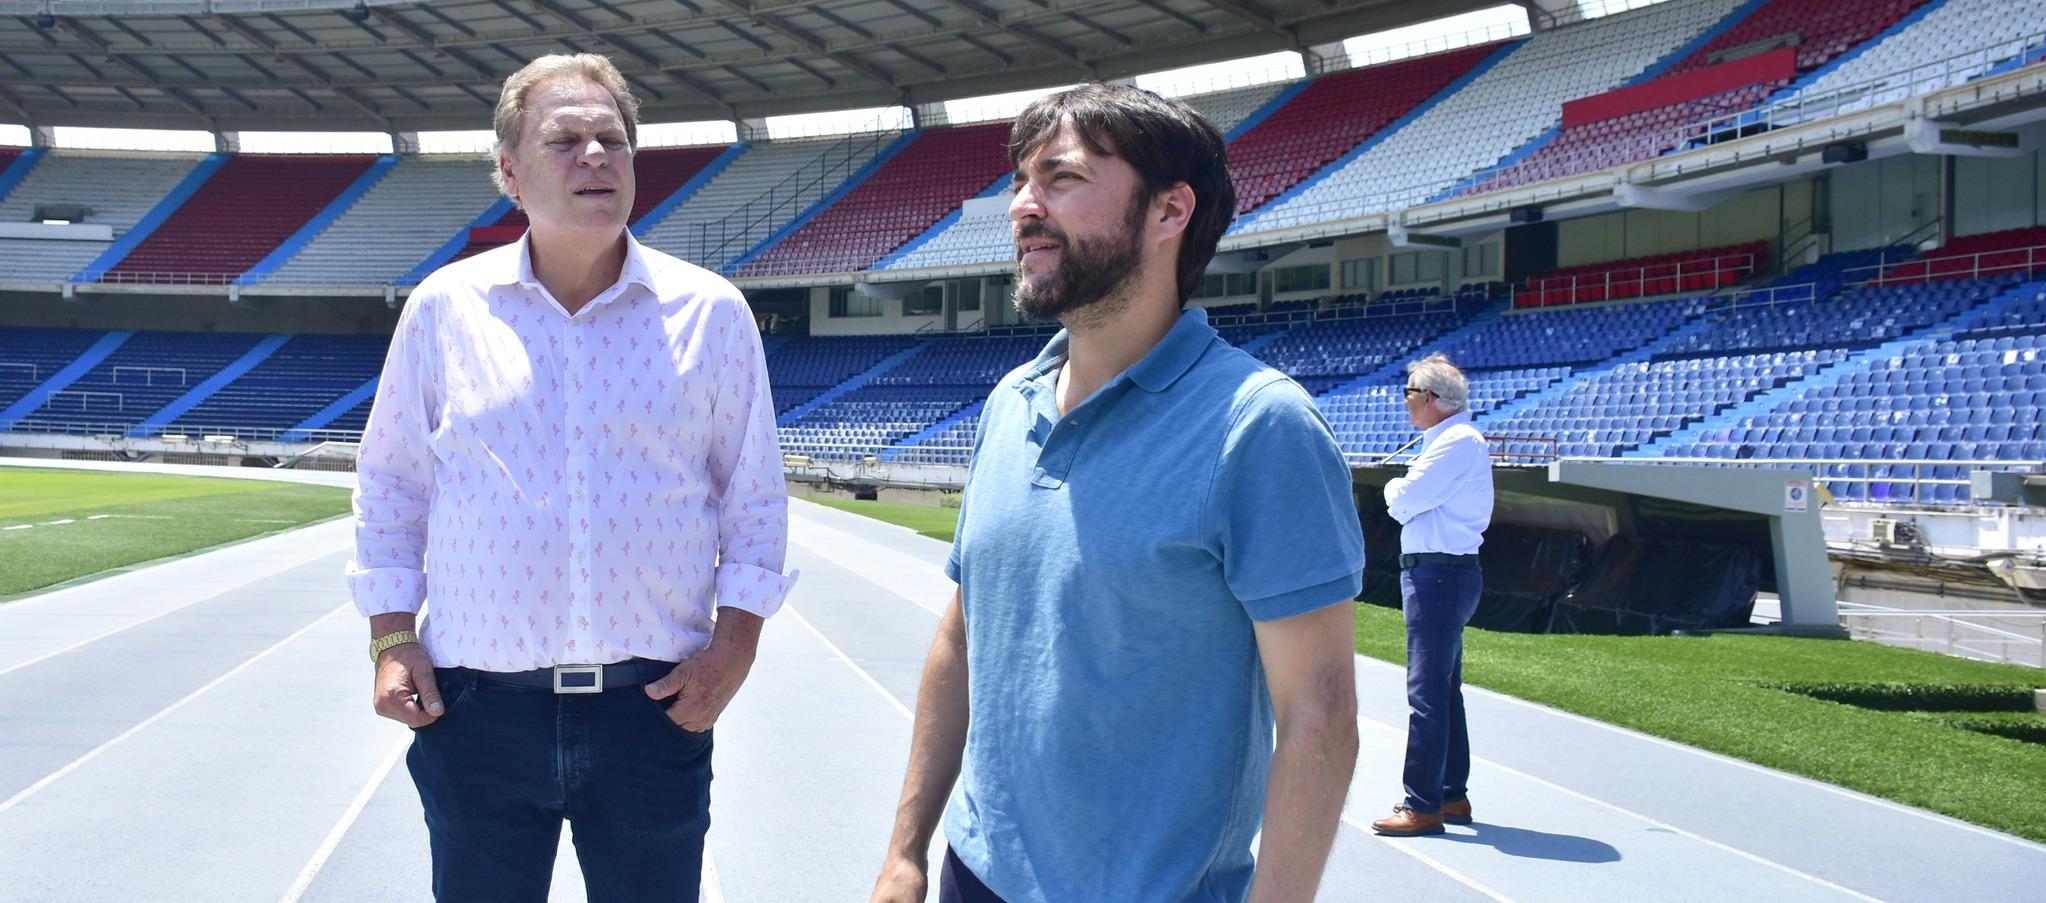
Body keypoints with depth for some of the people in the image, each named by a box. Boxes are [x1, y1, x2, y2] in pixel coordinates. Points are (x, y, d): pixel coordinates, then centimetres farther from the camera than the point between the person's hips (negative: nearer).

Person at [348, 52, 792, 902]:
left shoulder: (710, 313, 1)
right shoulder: (442, 308, 3)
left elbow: (753, 497, 7)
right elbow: (392, 484, 11)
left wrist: (736, 641, -3)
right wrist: (391, 639, 3)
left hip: (654, 707, 0)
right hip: (476, 707, 1)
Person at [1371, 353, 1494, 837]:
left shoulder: (1458, 443, -15)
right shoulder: (1451, 441, 18)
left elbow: (1402, 503, -18)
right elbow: (1411, 506, 19)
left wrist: (1394, 487, 1)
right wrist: (1404, 492, 0)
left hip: (1438, 575, -11)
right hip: (1436, 573, 11)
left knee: (1427, 693, -10)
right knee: (1443, 691, 16)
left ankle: (1423, 806, -9)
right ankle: (1452, 796, 24)